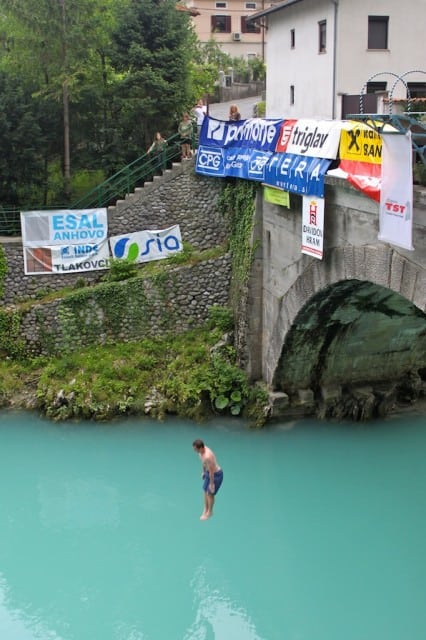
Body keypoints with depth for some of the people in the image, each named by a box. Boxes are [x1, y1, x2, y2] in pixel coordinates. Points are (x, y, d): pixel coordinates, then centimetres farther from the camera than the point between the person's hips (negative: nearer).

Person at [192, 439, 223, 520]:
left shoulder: (207, 456, -38)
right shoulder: (202, 450, -10)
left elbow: (211, 471, -28)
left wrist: (211, 484, -17)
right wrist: (204, 472, 22)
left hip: (216, 475, -9)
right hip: (209, 472, 9)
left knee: (210, 493, 5)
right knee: (205, 491, 17)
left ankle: (209, 512, 25)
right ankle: (205, 510, 34)